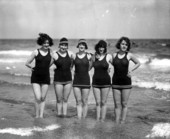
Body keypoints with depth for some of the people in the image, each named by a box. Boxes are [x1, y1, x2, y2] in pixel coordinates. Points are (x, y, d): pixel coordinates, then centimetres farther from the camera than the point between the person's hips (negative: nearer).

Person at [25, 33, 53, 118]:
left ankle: (41, 115, 17)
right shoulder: (36, 52, -4)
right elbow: (27, 63, 4)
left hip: (45, 78, 2)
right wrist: (34, 68, 1)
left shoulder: (50, 52, 1)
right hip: (36, 77, -2)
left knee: (43, 98, 7)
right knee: (38, 98, -9)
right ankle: (37, 115, 8)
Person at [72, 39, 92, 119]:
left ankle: (84, 119, 11)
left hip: (86, 80, -1)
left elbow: (89, 68, 11)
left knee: (84, 101, 3)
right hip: (76, 81, 1)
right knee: (78, 101, 1)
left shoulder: (88, 56, 0)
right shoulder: (74, 56, 3)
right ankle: (79, 119, 2)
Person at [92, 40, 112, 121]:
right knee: (97, 102, 7)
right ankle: (97, 120, 12)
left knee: (103, 102, 2)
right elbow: (90, 66, 16)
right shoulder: (94, 56, 5)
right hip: (95, 81, 3)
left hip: (105, 81, -3)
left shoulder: (108, 57, -4)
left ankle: (102, 120, 9)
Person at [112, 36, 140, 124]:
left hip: (126, 82, -1)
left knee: (124, 104, 3)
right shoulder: (114, 55, 3)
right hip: (116, 82, 1)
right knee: (117, 104, 3)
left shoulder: (129, 55, -1)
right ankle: (116, 122, 7)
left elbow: (138, 63, 13)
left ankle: (122, 122, 9)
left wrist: (131, 70, 2)